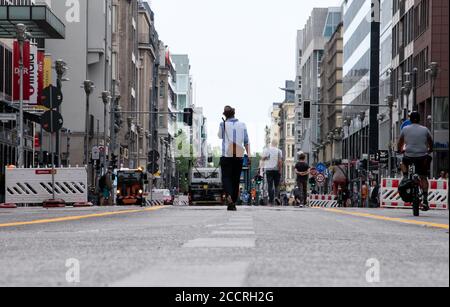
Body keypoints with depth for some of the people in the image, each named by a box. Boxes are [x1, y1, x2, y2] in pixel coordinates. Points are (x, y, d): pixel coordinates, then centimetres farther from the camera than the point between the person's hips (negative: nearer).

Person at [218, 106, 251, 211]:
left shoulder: (223, 124, -3)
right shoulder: (242, 125, 3)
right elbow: (246, 142, 2)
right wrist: (249, 155, 2)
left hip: (227, 156, -2)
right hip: (239, 156, 2)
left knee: (226, 177, 0)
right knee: (236, 179, 10)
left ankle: (228, 196, -28)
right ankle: (233, 203, 11)